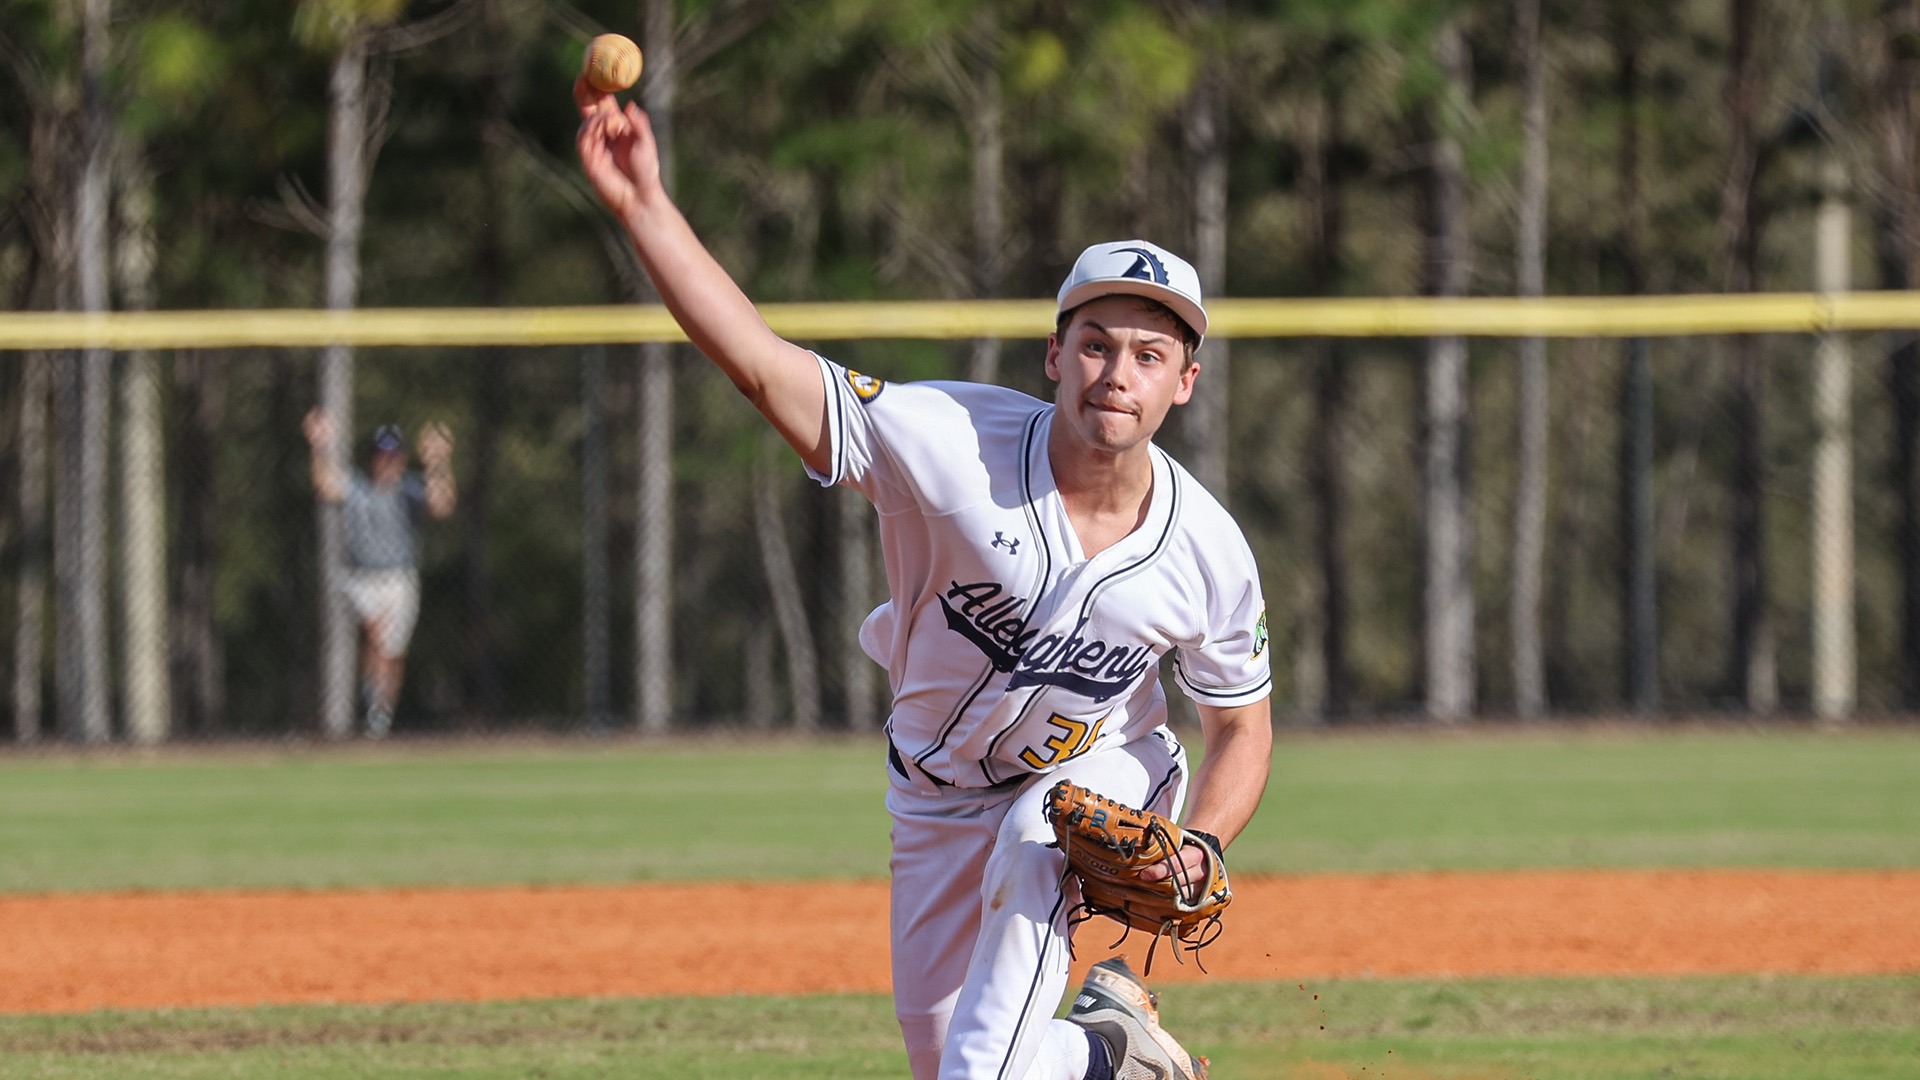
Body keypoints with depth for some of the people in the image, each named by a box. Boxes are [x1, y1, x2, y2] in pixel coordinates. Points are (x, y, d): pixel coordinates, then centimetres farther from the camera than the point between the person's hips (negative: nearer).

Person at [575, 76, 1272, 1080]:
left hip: (1100, 771, -1)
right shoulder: (951, 442, -29)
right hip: (940, 799, 1)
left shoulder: (1208, 550, -21)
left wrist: (1195, 849, -25)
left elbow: (1242, 728, -5)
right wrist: (642, 206, -49)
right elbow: (762, 364, -37)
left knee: (1035, 845, -36)